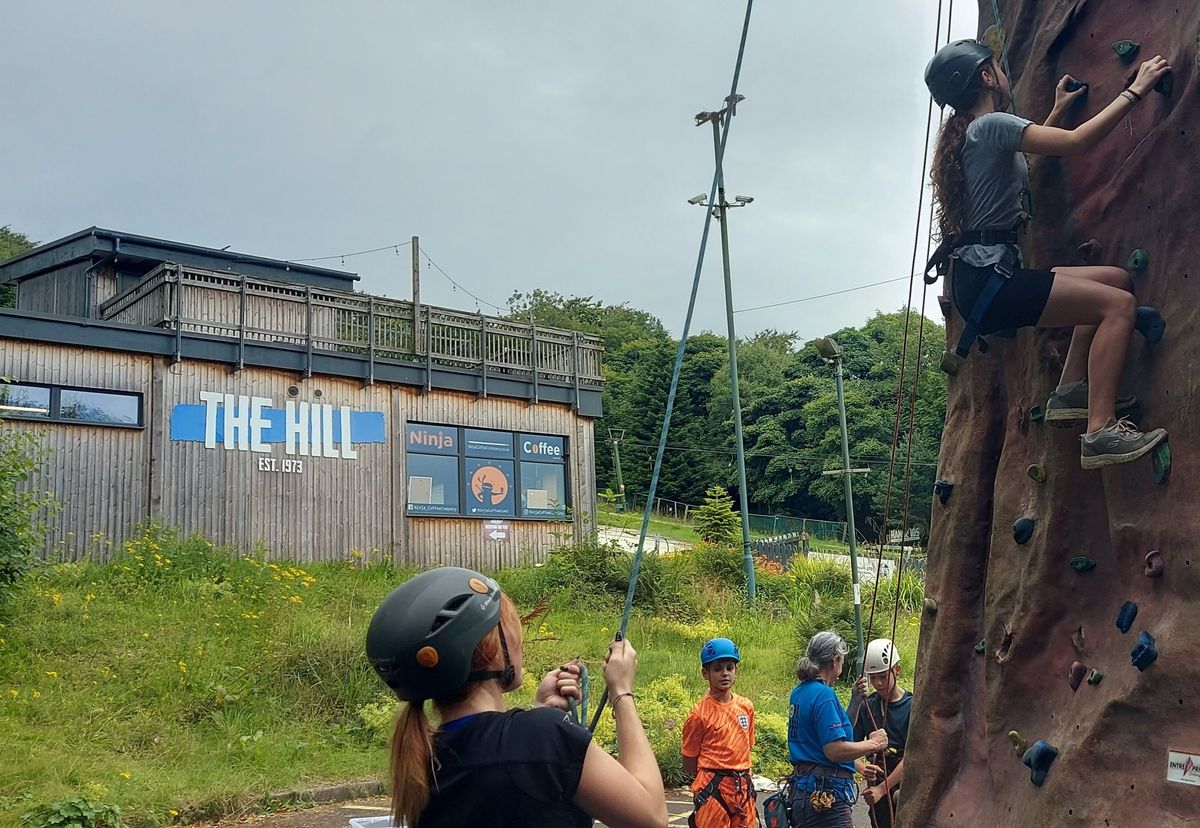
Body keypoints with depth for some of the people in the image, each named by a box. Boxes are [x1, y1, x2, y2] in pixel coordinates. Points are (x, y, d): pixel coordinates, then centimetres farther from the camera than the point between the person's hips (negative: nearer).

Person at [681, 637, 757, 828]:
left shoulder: (746, 707, 6)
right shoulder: (700, 713, -8)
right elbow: (689, 764, -2)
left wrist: (741, 778, 9)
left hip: (743, 789, 5)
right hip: (713, 791, -5)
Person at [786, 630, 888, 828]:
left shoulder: (800, 692, 13)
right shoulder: (824, 695, -15)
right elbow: (835, 750, -21)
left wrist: (857, 765, 29)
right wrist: (873, 744, -7)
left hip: (802, 790, 10)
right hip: (826, 795, -10)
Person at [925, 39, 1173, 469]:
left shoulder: (967, 135, 20)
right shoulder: (992, 125, -9)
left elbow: (1022, 161, 40)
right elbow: (1076, 142, -18)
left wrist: (1058, 110, 41)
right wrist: (1135, 90, -9)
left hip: (984, 277, 10)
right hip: (987, 277, -10)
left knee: (1116, 279, 15)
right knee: (1119, 304, -14)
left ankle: (1071, 390, 12)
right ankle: (1100, 432, -19)